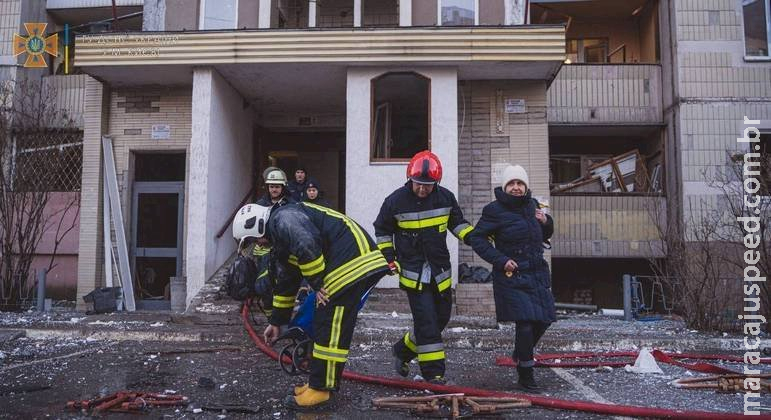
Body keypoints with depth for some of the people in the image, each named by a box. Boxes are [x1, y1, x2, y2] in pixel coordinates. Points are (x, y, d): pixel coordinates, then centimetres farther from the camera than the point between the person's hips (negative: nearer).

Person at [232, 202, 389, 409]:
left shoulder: (283, 219, -9)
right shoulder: (280, 238, 23)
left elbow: (307, 246, -27)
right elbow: (285, 283, 29)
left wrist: (318, 284, -14)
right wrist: (277, 322, 32)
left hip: (353, 263, -11)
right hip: (345, 266, 11)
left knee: (331, 328, -6)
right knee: (323, 325, 15)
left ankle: (320, 390, 2)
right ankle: (322, 382, 25)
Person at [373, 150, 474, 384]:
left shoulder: (445, 198, -2)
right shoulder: (396, 200, -10)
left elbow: (458, 223, 14)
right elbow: (382, 230, 5)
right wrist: (389, 257, -2)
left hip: (440, 270, 5)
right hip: (413, 273, -5)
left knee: (441, 319, 14)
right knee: (427, 323, -9)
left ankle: (403, 350, 33)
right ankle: (433, 374, 1)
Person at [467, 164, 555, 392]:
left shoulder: (532, 205, 11)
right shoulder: (495, 210, -10)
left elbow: (543, 236, 23)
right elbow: (476, 238, -9)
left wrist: (546, 222, 0)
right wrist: (500, 260, -16)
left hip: (537, 273, 7)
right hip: (512, 275, -7)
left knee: (544, 318, 11)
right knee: (525, 322, -11)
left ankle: (521, 353, 40)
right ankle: (525, 375, 7)